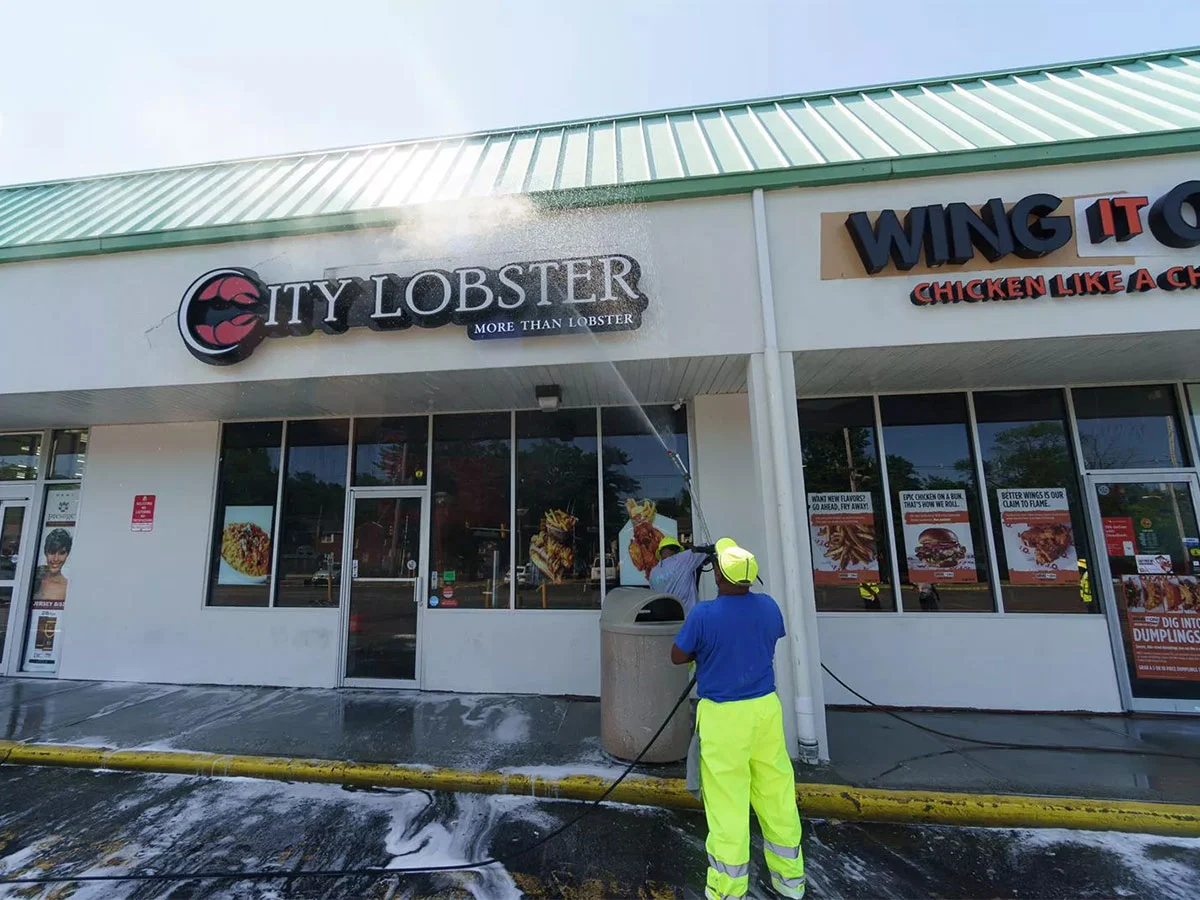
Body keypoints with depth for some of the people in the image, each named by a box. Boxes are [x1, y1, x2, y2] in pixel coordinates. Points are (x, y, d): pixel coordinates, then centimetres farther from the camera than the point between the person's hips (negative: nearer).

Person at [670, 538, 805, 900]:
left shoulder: (704, 615, -22)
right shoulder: (769, 606, -7)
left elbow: (678, 656, -8)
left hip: (723, 716, -5)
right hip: (765, 708, 5)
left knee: (727, 801, 9)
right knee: (776, 792, 21)